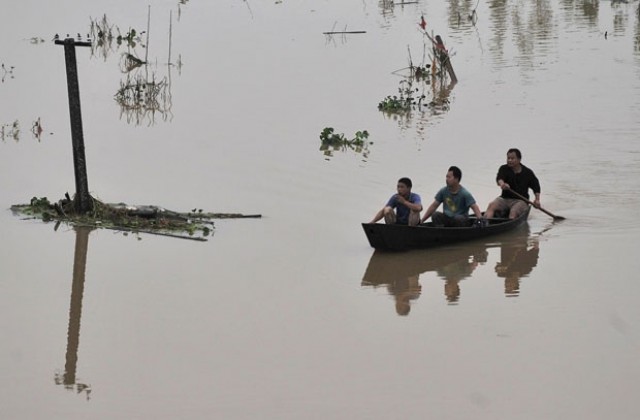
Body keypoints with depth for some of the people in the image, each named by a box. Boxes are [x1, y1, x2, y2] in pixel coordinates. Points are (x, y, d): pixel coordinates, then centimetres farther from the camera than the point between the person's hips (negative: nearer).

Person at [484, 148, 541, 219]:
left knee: (513, 212, -34)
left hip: (520, 201, -1)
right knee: (492, 205, -27)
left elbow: (536, 187, 14)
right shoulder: (504, 169, 3)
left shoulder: (527, 173, 4)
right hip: (505, 198, 1)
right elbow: (499, 178, -19)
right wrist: (502, 184, -43)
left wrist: (537, 199, -3)